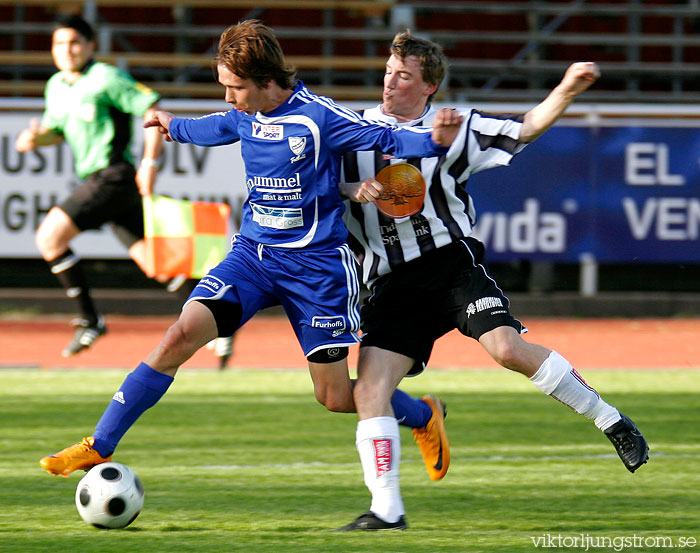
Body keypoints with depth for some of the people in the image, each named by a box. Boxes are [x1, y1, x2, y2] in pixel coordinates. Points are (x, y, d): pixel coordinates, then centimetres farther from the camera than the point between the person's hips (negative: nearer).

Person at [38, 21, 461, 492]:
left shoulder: (318, 117, -15)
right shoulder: (246, 117, 3)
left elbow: (385, 139, -15)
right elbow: (215, 128, 27)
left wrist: (435, 139, -36)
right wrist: (175, 127, 48)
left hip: (315, 263, -5)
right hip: (253, 254, 5)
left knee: (335, 397, -1)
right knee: (182, 335, -15)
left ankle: (424, 416, 30)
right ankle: (100, 447, -11)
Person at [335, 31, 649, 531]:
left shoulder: (455, 129, 5)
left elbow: (526, 128, 3)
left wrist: (568, 91, -13)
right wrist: (357, 190, -10)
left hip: (452, 262, -2)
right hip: (392, 282, 3)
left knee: (507, 348, -23)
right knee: (369, 390, -13)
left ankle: (611, 420, -5)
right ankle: (386, 510, -8)